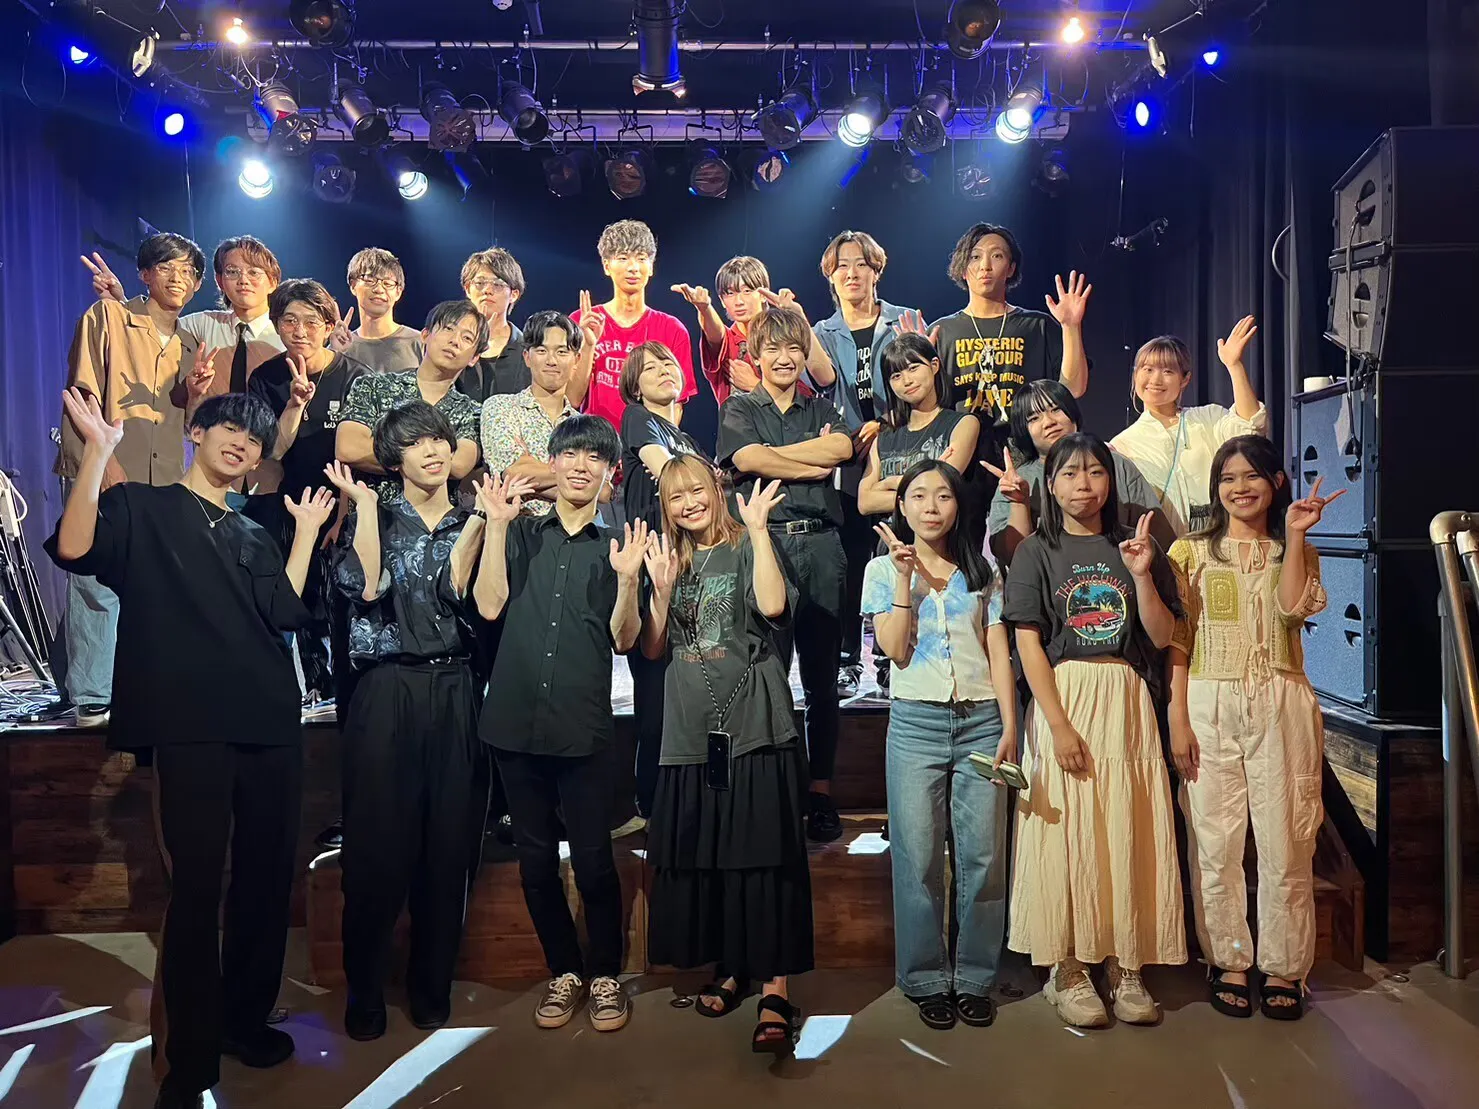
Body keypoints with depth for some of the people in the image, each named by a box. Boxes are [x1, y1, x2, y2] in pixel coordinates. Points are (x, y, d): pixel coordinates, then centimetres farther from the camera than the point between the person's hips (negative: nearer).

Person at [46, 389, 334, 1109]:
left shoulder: (254, 537, 21)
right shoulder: (141, 509, 7)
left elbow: (284, 611, 7)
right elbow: (73, 547, -13)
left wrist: (307, 532, 9)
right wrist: (98, 450, -15)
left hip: (271, 727, 6)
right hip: (189, 728, -5)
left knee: (266, 881, 11)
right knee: (196, 889, -6)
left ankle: (244, 1020, 30)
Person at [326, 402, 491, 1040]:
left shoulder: (472, 522, 13)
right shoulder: (375, 518, 10)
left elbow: (459, 590, -6)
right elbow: (365, 585, -10)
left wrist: (481, 519, -9)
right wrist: (364, 505, -7)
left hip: (454, 694, 2)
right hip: (387, 693, -1)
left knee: (447, 845, 4)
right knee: (377, 845, -1)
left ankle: (432, 987, 19)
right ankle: (365, 993, 13)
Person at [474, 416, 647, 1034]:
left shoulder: (616, 545, 8)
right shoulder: (523, 535, 10)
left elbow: (623, 640, 1)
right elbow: (489, 604, -4)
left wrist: (628, 580, -15)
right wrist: (497, 524, -6)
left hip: (583, 727, -2)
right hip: (516, 721, 2)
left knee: (593, 860, 0)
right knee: (535, 860, 11)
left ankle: (605, 975, 21)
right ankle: (563, 971, 28)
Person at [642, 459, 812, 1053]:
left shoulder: (746, 547, 2)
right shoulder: (672, 559, 15)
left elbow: (774, 605, -18)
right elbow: (654, 649, 11)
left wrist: (759, 529, -16)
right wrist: (662, 590, -3)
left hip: (753, 726, -5)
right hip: (692, 731, 5)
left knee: (763, 854, -7)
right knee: (702, 854, 9)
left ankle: (775, 988, -3)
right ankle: (728, 967, 25)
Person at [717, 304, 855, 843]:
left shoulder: (821, 409, 19)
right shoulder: (739, 408, 13)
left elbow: (842, 447, -3)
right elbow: (747, 459, -8)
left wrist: (772, 454, -4)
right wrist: (815, 463, -2)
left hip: (820, 542, 3)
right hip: (764, 541, -2)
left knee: (822, 674, 4)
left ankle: (820, 790, 12)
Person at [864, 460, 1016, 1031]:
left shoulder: (981, 571, 13)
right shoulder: (884, 568, 9)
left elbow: (998, 652, 8)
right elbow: (895, 648, -3)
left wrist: (1009, 725, -1)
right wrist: (905, 576, -7)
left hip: (981, 721, 1)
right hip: (916, 722, -1)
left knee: (983, 855, 0)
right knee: (919, 858, -1)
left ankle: (975, 978, 14)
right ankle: (926, 980, 13)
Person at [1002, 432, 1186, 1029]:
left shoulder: (1132, 547, 11)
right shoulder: (1036, 551, 2)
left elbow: (1162, 637, 5)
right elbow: (1028, 643, -6)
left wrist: (1142, 574, -9)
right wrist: (1059, 724, -14)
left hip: (1126, 703, 3)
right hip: (1061, 698, -2)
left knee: (1129, 832, 3)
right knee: (1067, 834, -1)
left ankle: (1125, 966, 16)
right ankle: (1068, 969, 11)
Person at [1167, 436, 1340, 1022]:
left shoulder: (1294, 552, 14)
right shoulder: (1191, 552, 8)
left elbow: (1294, 607, -9)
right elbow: (1177, 640, 2)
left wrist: (1294, 535, -8)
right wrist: (1178, 718, -5)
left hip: (1281, 707, 1)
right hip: (1209, 707, -1)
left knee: (1285, 843, 1)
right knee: (1215, 844, 1)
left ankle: (1283, 968, 15)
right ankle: (1228, 962, 15)